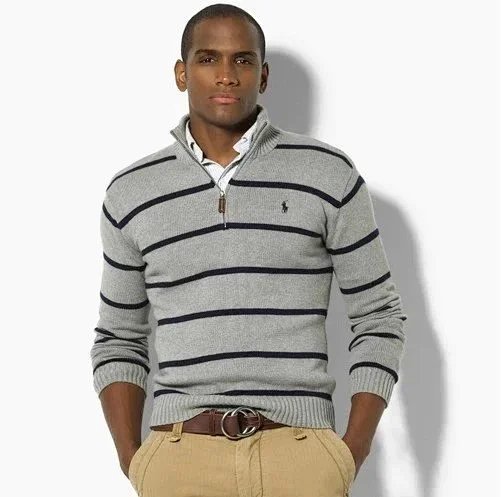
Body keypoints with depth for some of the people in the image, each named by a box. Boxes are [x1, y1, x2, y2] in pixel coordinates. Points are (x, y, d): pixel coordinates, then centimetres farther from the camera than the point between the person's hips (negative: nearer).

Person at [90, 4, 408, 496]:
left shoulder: (328, 175, 1)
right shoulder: (131, 193, 7)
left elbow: (378, 319, 5)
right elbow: (119, 340, 13)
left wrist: (352, 456, -4)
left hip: (300, 453, -1)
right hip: (180, 456, 1)